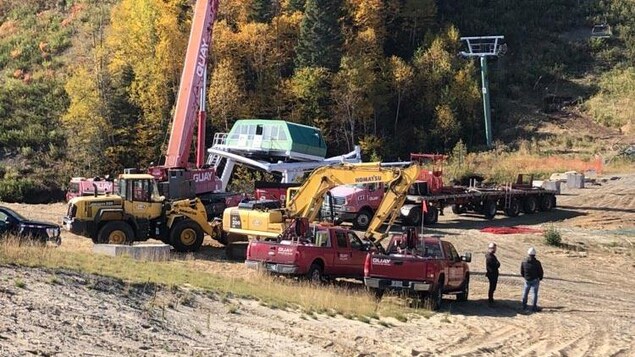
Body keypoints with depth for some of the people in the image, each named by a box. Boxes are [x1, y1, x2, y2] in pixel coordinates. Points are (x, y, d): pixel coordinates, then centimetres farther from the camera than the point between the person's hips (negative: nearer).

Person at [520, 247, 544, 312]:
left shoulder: (524, 262, -6)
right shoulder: (537, 263, -15)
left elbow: (521, 272, 3)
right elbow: (541, 272, -7)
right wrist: (540, 278, 12)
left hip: (527, 280, 3)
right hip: (535, 280, -2)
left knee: (525, 293, 16)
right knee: (535, 294, 6)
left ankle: (524, 307, 20)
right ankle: (534, 307, 5)